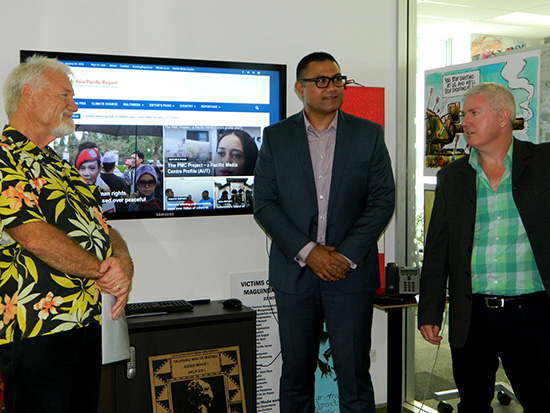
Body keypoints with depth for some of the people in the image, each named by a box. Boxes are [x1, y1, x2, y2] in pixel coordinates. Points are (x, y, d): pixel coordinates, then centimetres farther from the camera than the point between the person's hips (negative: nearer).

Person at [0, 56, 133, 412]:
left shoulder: (61, 167, 20)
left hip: (88, 325, 9)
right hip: (37, 330, -8)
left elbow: (103, 229, 17)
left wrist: (123, 262, -5)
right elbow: (34, 236, -20)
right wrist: (101, 272, -11)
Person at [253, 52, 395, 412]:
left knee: (354, 372, 3)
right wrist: (308, 252, -12)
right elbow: (264, 204, -1)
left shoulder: (369, 134, 4)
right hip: (295, 272, 1)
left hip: (351, 273, 0)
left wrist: (346, 255, -10)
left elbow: (383, 200, -1)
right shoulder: (276, 137, 5)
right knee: (296, 373, 10)